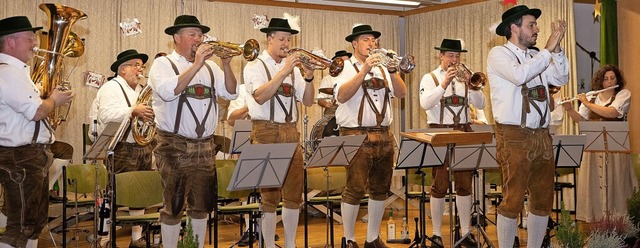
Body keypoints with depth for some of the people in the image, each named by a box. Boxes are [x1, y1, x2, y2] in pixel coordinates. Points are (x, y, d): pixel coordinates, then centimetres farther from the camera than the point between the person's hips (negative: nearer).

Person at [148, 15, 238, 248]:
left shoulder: (209, 66, 12)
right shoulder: (163, 64, -2)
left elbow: (231, 93, 4)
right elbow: (168, 91, -22)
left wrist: (226, 65, -10)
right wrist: (196, 64, -21)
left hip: (204, 146, 5)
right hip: (175, 147, -5)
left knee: (202, 205, 12)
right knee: (174, 205, 2)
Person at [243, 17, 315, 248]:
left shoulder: (293, 68, 13)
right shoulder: (254, 66, -2)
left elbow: (307, 101, 9)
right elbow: (260, 96, -19)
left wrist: (308, 77, -8)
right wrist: (284, 71, -22)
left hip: (291, 132, 5)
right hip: (266, 133, -5)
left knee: (294, 193, 7)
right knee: (270, 194, -1)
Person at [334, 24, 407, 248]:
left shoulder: (382, 68, 15)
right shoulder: (346, 68, -1)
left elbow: (401, 93, 4)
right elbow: (342, 96, -19)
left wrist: (392, 71, -12)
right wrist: (365, 69, -23)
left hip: (383, 135, 6)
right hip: (356, 136, -6)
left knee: (381, 189, 10)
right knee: (355, 189, -5)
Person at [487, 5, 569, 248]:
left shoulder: (536, 56, 17)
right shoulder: (498, 54, -4)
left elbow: (561, 79, 11)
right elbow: (520, 75, -22)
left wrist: (557, 48, 0)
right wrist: (548, 49, -15)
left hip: (542, 135, 7)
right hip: (514, 136, -7)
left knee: (543, 199, 11)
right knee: (513, 200, -4)